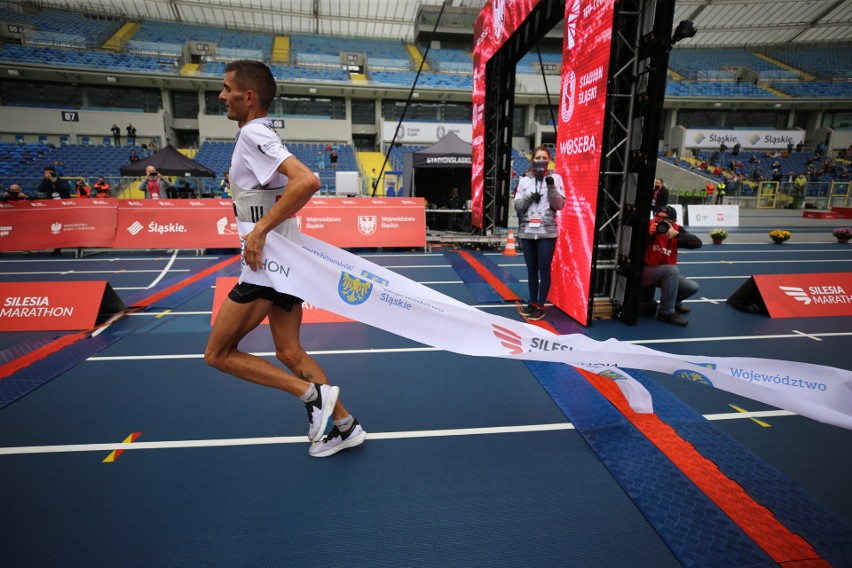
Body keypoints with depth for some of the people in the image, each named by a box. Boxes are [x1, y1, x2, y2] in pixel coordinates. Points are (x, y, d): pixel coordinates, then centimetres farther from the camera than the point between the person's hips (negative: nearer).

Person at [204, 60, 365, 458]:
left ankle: (313, 393, 0)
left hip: (267, 263, -9)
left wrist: (260, 229, -27)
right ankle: (344, 425, 20)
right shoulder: (258, 134, 16)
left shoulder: (252, 133, -14)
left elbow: (307, 181, -30)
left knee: (218, 354, 3)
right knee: (289, 353, 14)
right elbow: (297, 185, 24)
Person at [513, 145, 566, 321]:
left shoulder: (555, 178, 1)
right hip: (527, 231, 3)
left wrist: (551, 187, -17)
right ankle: (532, 303, 25)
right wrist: (529, 198, -14)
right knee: (531, 270, 12)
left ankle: (541, 306, 10)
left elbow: (559, 205, -5)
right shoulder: (525, 180, 6)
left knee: (544, 269, -1)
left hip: (547, 232, -2)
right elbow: (517, 206, 3)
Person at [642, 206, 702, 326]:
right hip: (643, 272, -6)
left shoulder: (677, 230, -5)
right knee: (673, 270, -30)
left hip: (667, 274, 6)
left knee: (693, 287, -5)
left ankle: (674, 301, 32)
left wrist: (676, 234, -31)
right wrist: (649, 233, -35)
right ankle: (666, 312, -17)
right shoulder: (648, 227, -17)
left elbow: (698, 243, -17)